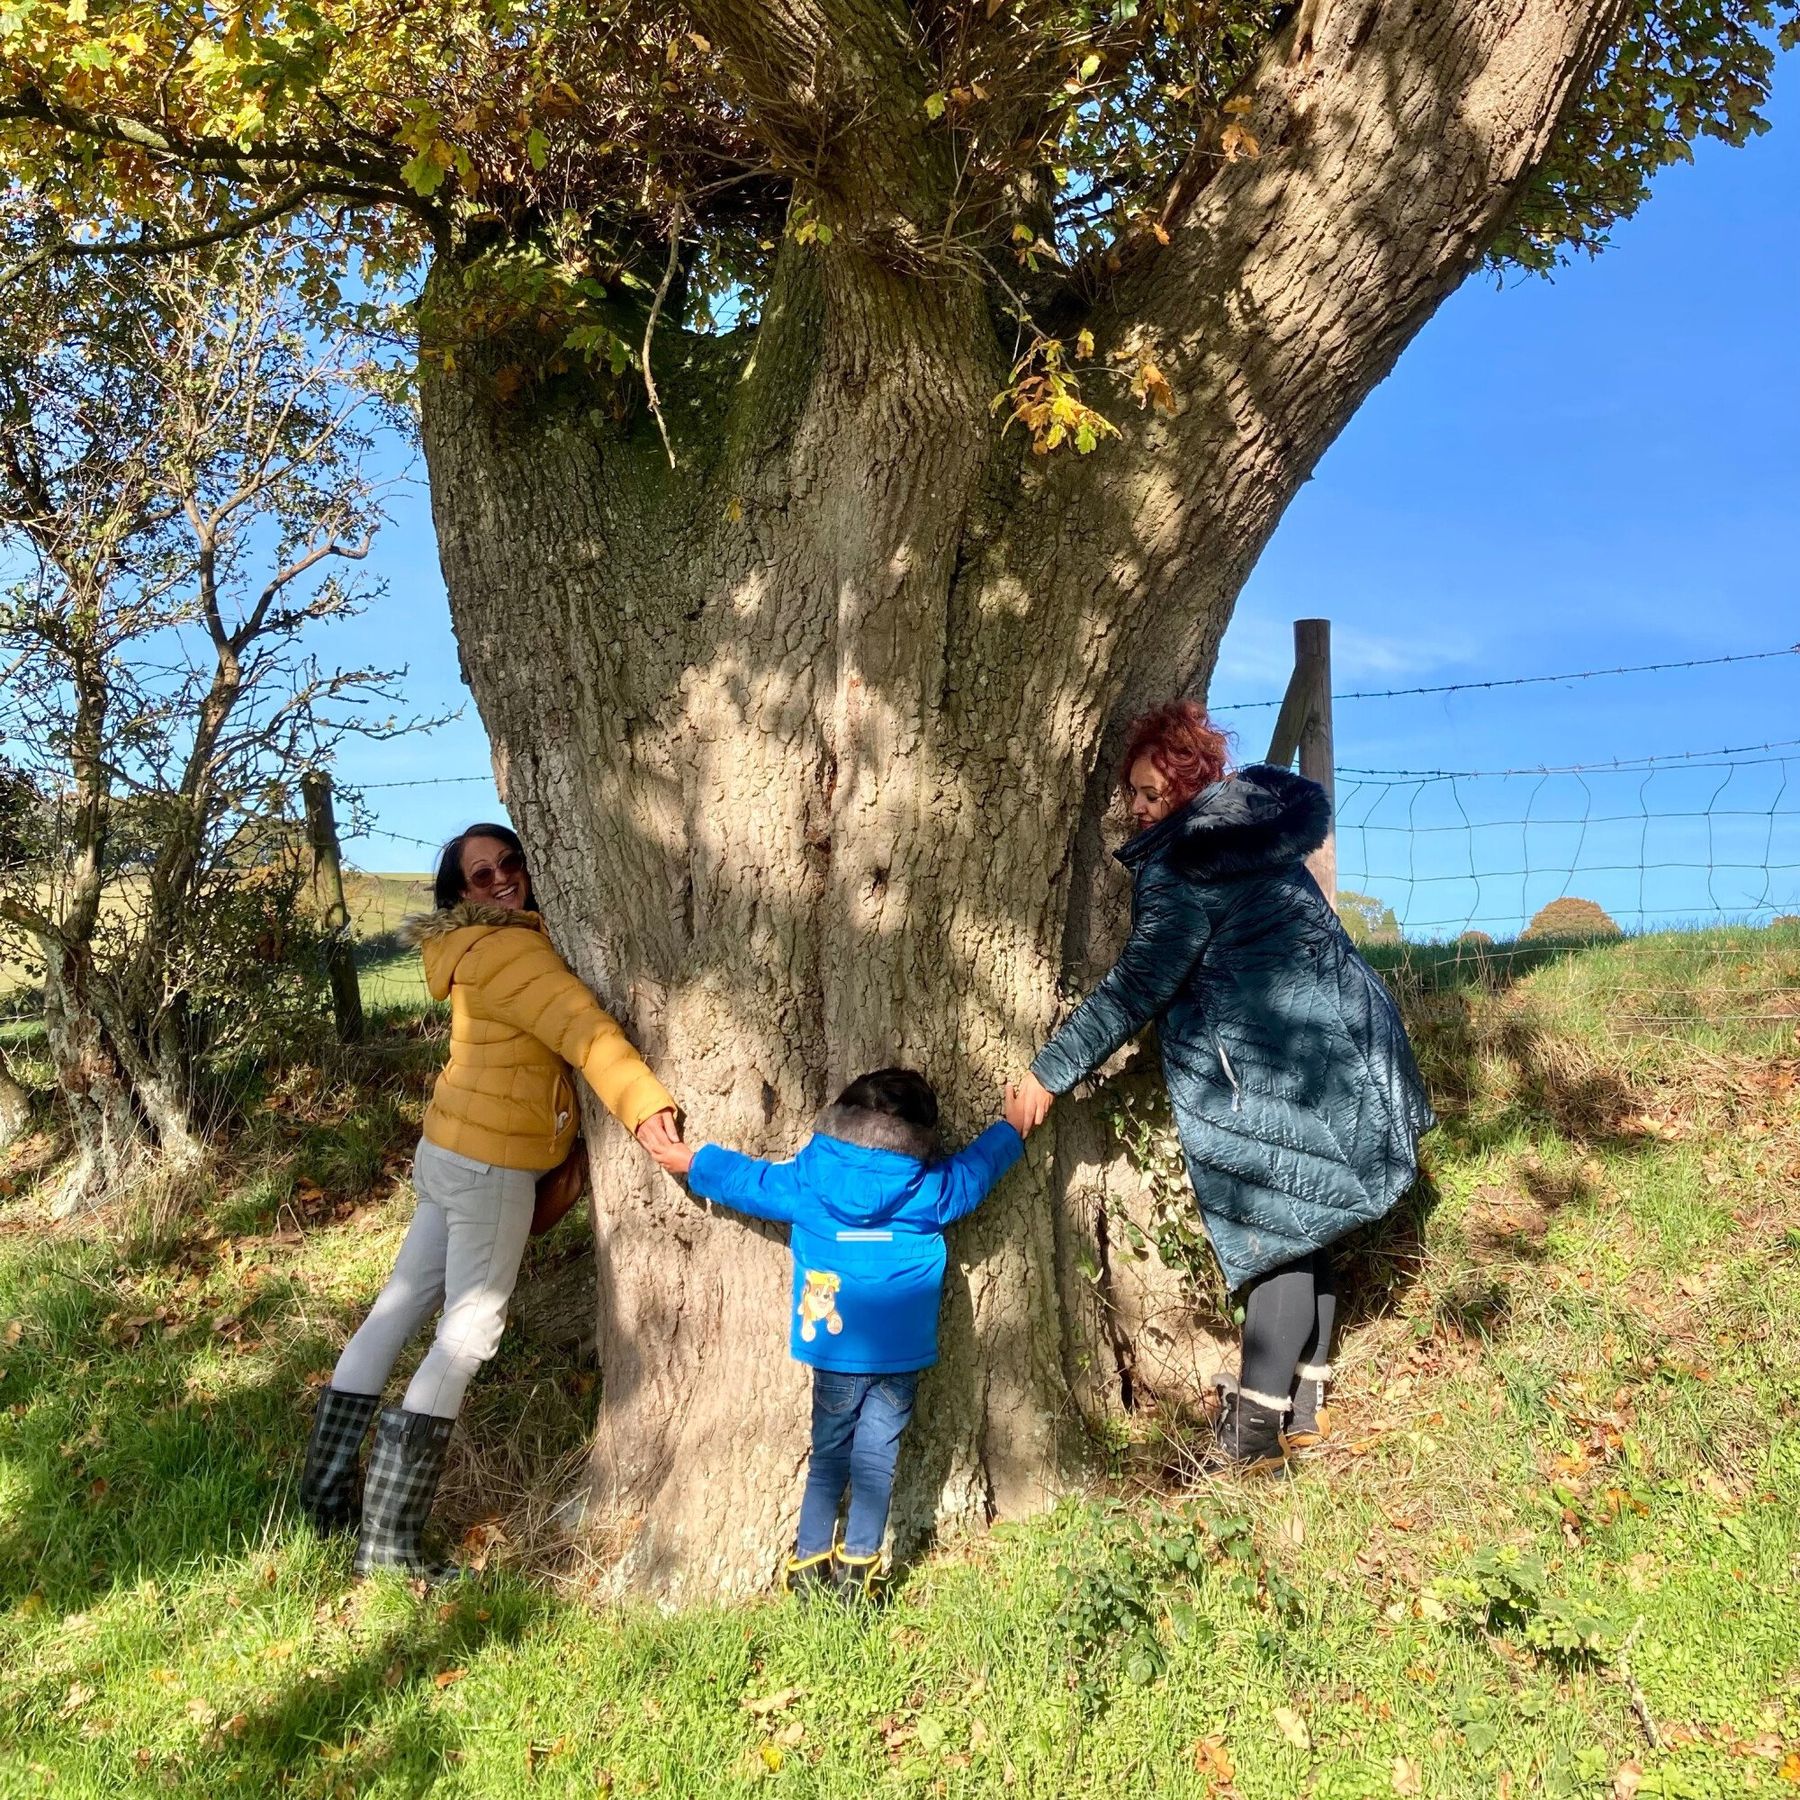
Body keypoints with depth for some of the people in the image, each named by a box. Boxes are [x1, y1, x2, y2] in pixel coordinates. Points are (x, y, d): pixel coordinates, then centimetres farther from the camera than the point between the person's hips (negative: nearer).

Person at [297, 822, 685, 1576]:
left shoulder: (477, 947, 13)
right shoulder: (506, 949, -18)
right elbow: (583, 1028, -28)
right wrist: (646, 1104, -36)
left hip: (450, 1148, 10)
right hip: (490, 1163, -10)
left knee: (402, 1301, 16)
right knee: (469, 1330, -3)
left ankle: (330, 1481, 30)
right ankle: (387, 1540, 4)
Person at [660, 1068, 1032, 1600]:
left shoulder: (806, 1182, -5)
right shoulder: (930, 1190, -6)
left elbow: (747, 1180, 9)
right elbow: (976, 1167, 12)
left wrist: (695, 1161, 27)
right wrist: (1011, 1128, 31)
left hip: (834, 1355, 1)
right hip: (899, 1358, -1)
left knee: (828, 1456, 17)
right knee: (875, 1460, 9)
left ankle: (809, 1565, 21)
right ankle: (855, 1569, 10)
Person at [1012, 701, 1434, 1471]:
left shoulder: (1184, 865, -15)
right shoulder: (1251, 837, 13)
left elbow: (1135, 987, -19)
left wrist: (1050, 1070, -16)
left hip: (1289, 1068, -9)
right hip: (1329, 1053, 9)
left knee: (1277, 1230, -6)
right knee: (1298, 1228, 14)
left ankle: (1258, 1422, 0)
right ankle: (1301, 1403, 22)